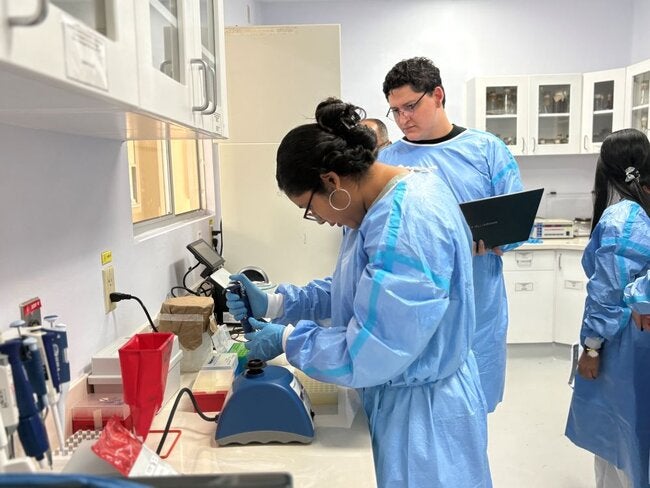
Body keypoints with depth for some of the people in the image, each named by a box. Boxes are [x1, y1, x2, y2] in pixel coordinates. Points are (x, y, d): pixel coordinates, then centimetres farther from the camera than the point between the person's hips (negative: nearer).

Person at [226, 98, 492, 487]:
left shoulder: (407, 226, -31)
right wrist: (274, 303, 1)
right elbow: (354, 290, 11)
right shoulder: (386, 203, 2)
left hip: (424, 412, -9)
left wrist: (287, 339, -14)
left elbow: (370, 352, -29)